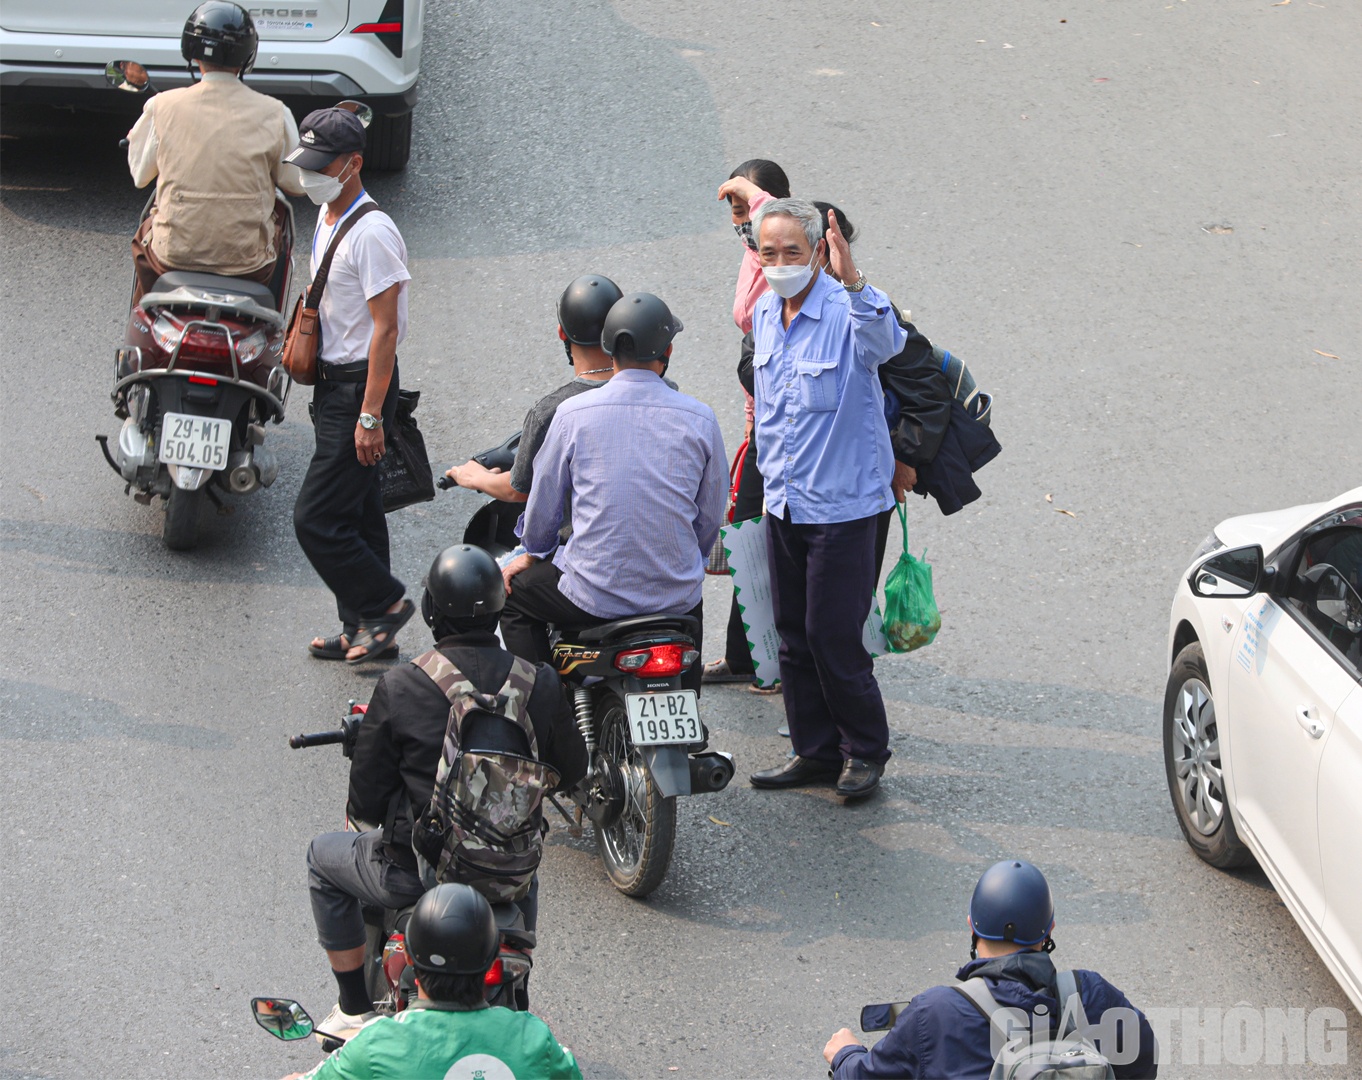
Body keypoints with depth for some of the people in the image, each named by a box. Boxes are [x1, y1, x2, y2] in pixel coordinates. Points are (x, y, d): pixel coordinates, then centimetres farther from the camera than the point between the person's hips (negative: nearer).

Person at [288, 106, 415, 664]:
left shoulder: (372, 232, -20)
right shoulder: (327, 217, 10)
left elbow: (386, 329, -22)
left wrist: (370, 415, -23)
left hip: (360, 387, -10)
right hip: (333, 383, 10)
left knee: (315, 519, -10)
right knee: (357, 513, 15)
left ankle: (385, 603, 6)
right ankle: (366, 631, 22)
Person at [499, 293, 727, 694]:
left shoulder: (573, 414, -8)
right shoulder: (700, 418, -4)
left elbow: (543, 502, 3)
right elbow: (711, 515, 6)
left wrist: (532, 554, 23)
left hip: (595, 594, -3)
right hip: (674, 595, 3)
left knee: (513, 593, 25)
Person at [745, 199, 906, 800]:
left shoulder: (847, 312, -17)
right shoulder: (765, 314, 7)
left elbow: (885, 340, -42)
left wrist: (852, 281, -59)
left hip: (840, 505, -7)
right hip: (782, 503, 7)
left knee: (834, 636, -5)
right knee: (793, 636, 12)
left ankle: (864, 751, 11)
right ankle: (815, 751, 23)